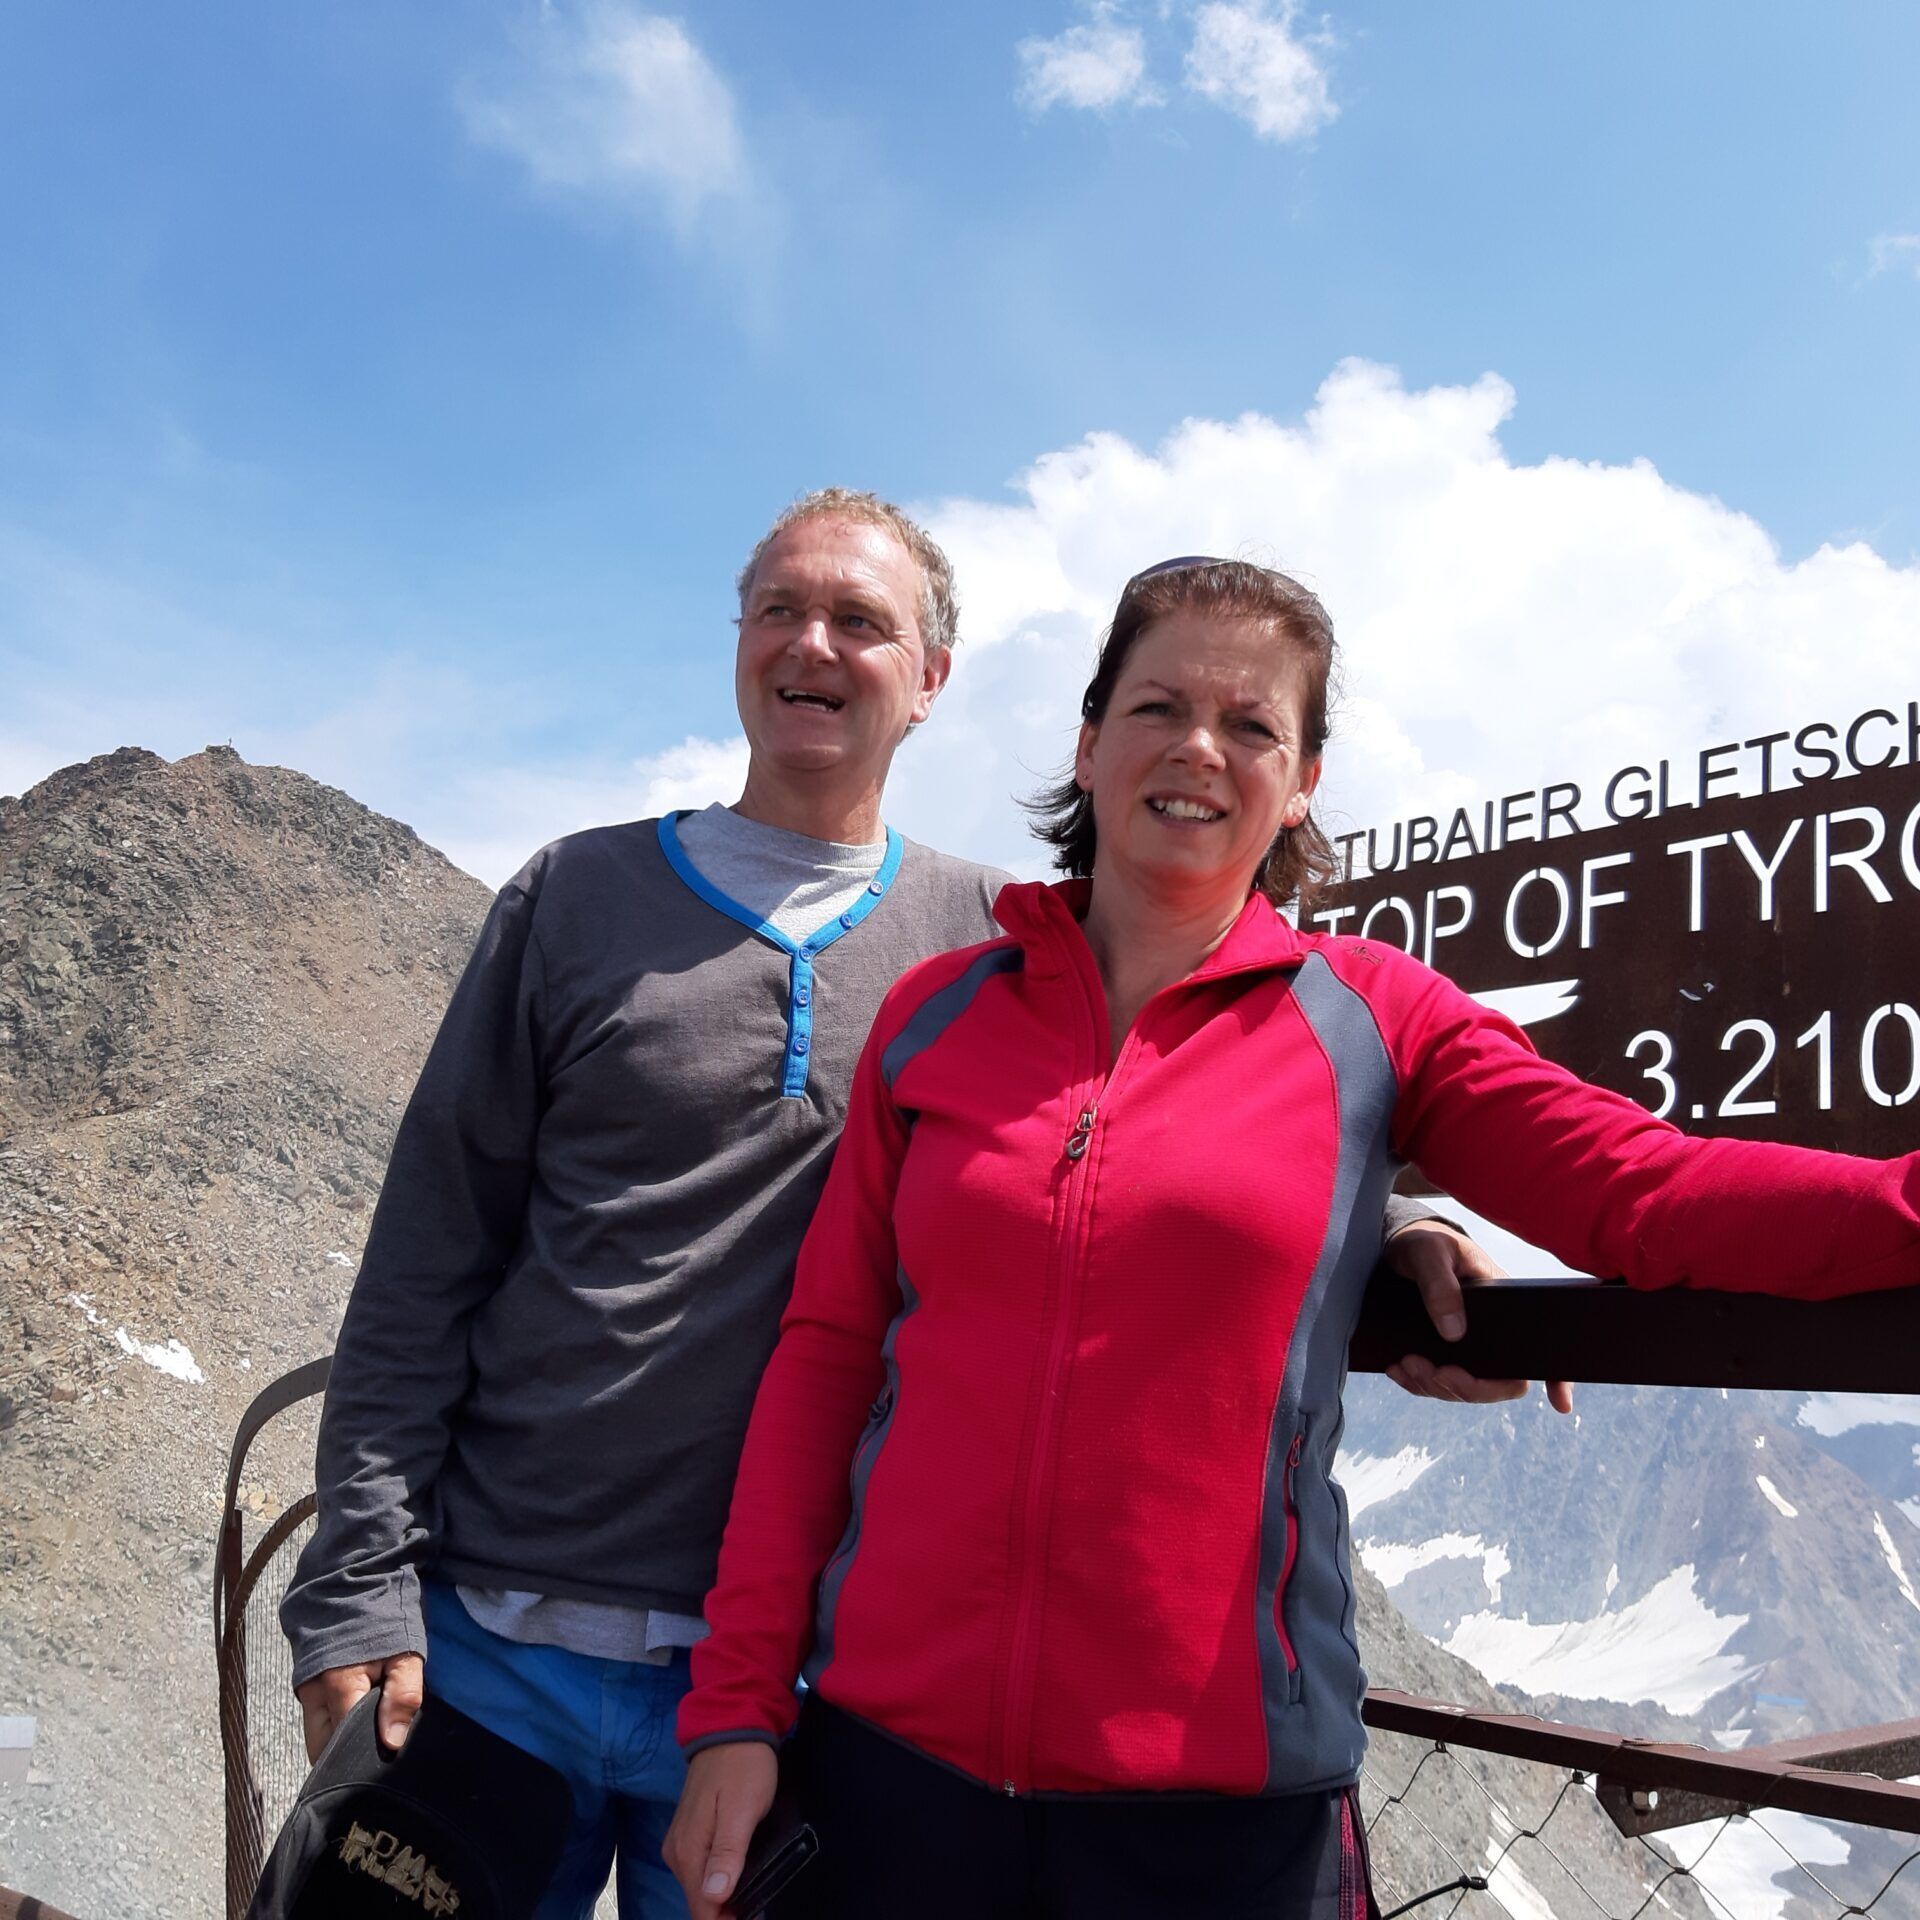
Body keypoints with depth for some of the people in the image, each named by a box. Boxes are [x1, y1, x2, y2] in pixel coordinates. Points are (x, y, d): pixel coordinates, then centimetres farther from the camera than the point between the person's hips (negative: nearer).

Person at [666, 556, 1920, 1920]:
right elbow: (827, 1351, 3)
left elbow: (1652, 1198, -6)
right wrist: (737, 1703, -1)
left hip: (1219, 1801, -1)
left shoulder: (1373, 1022, 1)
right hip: (889, 1750, 1)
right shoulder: (937, 1015, 4)